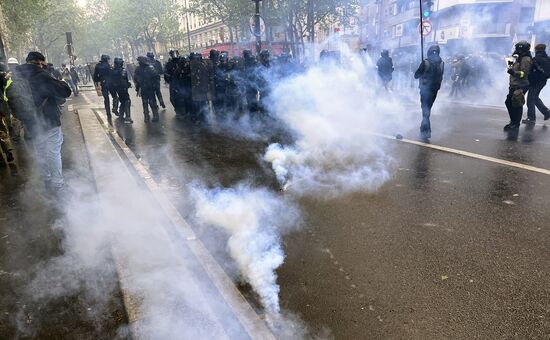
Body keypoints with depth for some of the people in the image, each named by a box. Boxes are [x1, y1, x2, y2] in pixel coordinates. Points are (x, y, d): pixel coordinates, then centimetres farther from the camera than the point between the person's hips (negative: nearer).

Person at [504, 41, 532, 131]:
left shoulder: (526, 59, -14)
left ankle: (516, 124, 3)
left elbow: (524, 73, -23)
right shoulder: (519, 58, 15)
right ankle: (513, 121, 25)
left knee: (517, 105, -5)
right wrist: (511, 65, 13)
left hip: (520, 86, -10)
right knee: (508, 102, 14)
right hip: (514, 85, 10)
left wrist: (513, 72, -35)